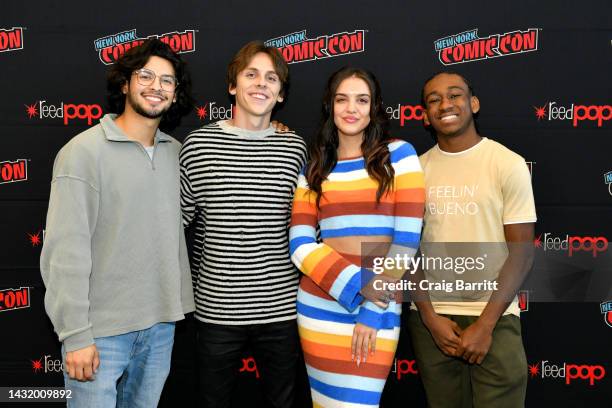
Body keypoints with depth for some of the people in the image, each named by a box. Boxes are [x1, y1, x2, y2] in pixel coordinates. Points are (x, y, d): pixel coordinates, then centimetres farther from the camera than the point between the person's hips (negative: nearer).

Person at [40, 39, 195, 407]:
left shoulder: (175, 151, 5)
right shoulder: (84, 152, -11)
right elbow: (66, 251, -14)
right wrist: (75, 335, -15)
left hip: (161, 326, 5)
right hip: (101, 331, -5)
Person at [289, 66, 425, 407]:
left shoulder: (398, 155, -1)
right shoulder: (314, 170, 8)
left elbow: (407, 237, -7)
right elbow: (300, 245, 0)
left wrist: (374, 309, -9)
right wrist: (356, 286, -15)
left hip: (379, 309, -3)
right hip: (319, 306, 3)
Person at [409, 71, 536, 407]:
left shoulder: (508, 164, -5)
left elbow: (521, 252, -6)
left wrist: (485, 324, -11)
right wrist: (430, 317, -5)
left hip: (494, 318, -2)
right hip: (431, 319, 3)